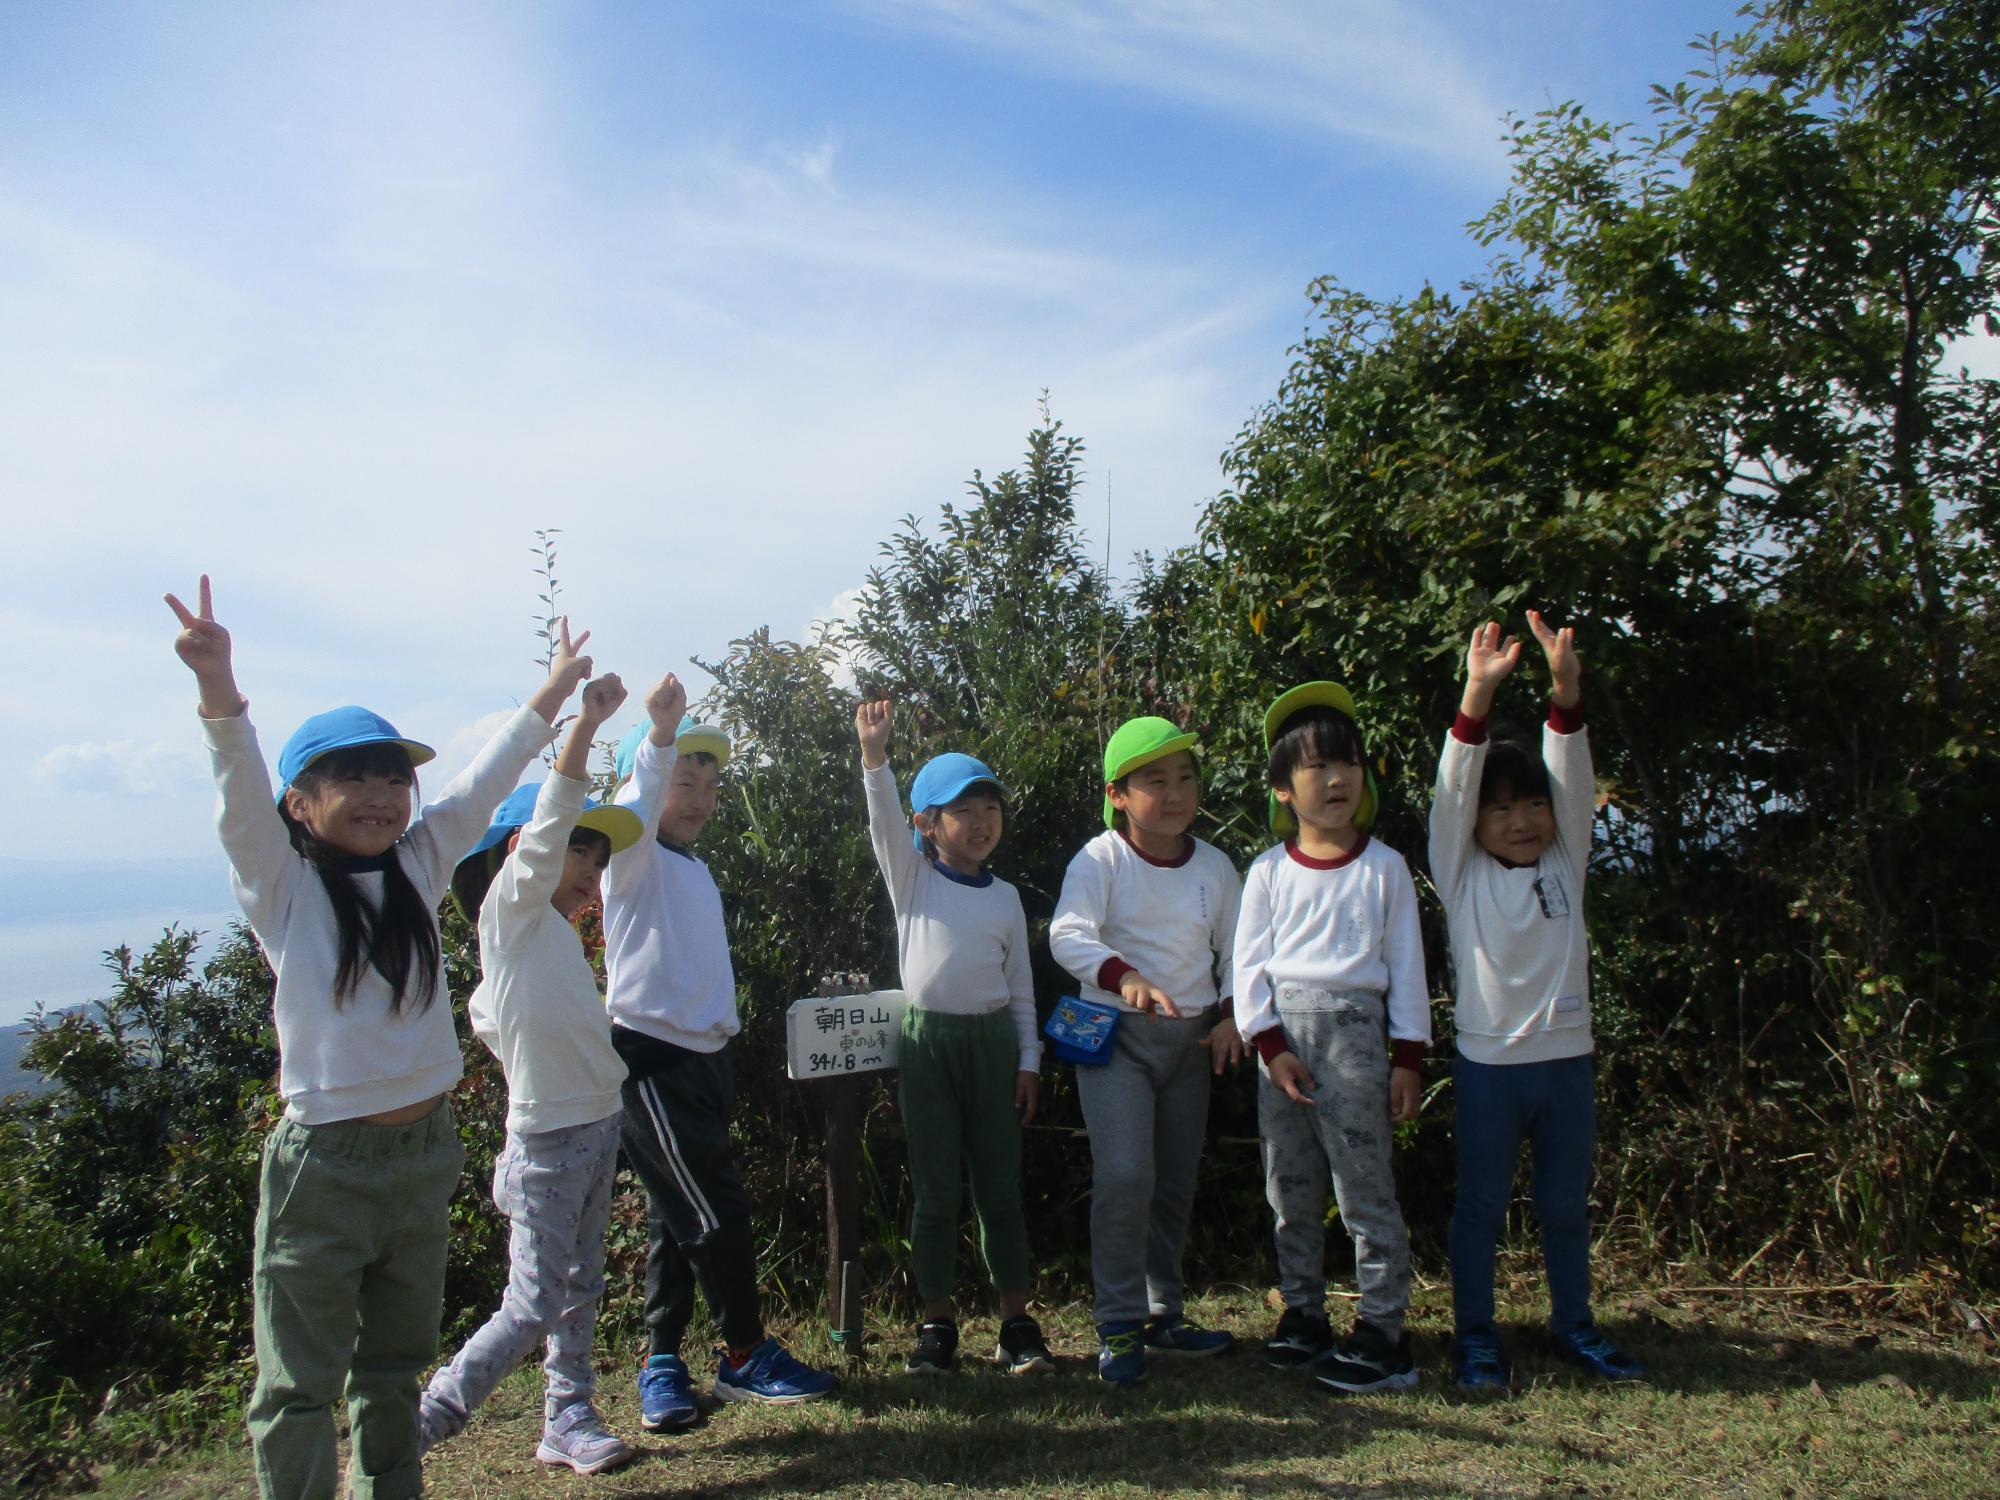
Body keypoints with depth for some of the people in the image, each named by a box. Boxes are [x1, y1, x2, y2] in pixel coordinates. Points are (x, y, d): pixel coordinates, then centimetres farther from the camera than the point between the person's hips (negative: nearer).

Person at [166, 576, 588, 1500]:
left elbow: (484, 783, 8)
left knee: (394, 1371, 18)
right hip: (323, 1161, -5)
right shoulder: (283, 886, -7)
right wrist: (218, 686, -40)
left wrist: (555, 691, 10)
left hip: (424, 1150, 5)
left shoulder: (419, 868, 5)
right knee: (300, 1386, 3)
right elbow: (242, 791, -23)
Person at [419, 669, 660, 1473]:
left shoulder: (555, 933, 12)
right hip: (548, 1143, -9)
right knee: (531, 1308, -3)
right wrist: (588, 720, -35)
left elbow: (486, 1016, 19)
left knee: (579, 1293, 16)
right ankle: (418, 1428, 11)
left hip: (597, 1128, 9)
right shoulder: (511, 910, -12)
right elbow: (547, 822, -27)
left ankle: (568, 1422, 28)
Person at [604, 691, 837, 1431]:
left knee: (678, 1217, 12)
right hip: (652, 1057, -8)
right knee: (717, 1212, -5)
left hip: (703, 1057, 8)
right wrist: (660, 733, -48)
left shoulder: (694, 869, 16)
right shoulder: (633, 858, -8)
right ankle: (746, 1355, 9)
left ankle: (662, 1362, 23)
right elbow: (634, 811, -31)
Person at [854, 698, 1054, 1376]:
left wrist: (1028, 1061, 5)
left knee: (1000, 1184, 6)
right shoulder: (911, 878, 2)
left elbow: (1020, 985, 10)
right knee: (934, 1187, 4)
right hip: (927, 1037, -2)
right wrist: (874, 754, -30)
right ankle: (937, 1322, 15)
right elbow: (885, 823, -15)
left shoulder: (1005, 896, 9)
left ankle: (1016, 1321, 13)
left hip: (993, 1039, 2)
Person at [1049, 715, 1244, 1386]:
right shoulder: (1101, 859, -13)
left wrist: (1231, 1016, -4)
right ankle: (1119, 1327, -1)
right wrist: (1123, 975, -43)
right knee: (1125, 1177, -17)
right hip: (1116, 1034, -5)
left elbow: (1234, 952, 11)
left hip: (1190, 1038, 5)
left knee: (1176, 1183, 13)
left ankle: (1163, 1312, 30)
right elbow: (1066, 935, -27)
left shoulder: (1214, 866, 1)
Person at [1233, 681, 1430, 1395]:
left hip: (1354, 1027, -2)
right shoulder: (1269, 870, 6)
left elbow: (1406, 963, 4)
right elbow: (1249, 962, 4)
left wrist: (1408, 1056, 0)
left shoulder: (1384, 866, 4)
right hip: (1282, 1032, 3)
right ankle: (1303, 1312, 24)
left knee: (1365, 1187, -3)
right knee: (1290, 1190, 10)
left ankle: (1383, 1331, 7)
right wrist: (1270, 1044, -7)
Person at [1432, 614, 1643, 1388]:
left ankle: (1574, 1327, 33)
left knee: (1566, 1207, 16)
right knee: (1480, 1207, 8)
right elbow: (1451, 791, -14)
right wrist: (1478, 695, -26)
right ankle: (1474, 1336, 20)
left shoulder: (1565, 865, 5)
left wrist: (1565, 691, -21)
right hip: (1487, 1065, -3)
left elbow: (1572, 780, -7)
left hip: (1565, 1061, 3)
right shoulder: (1462, 876, -2)